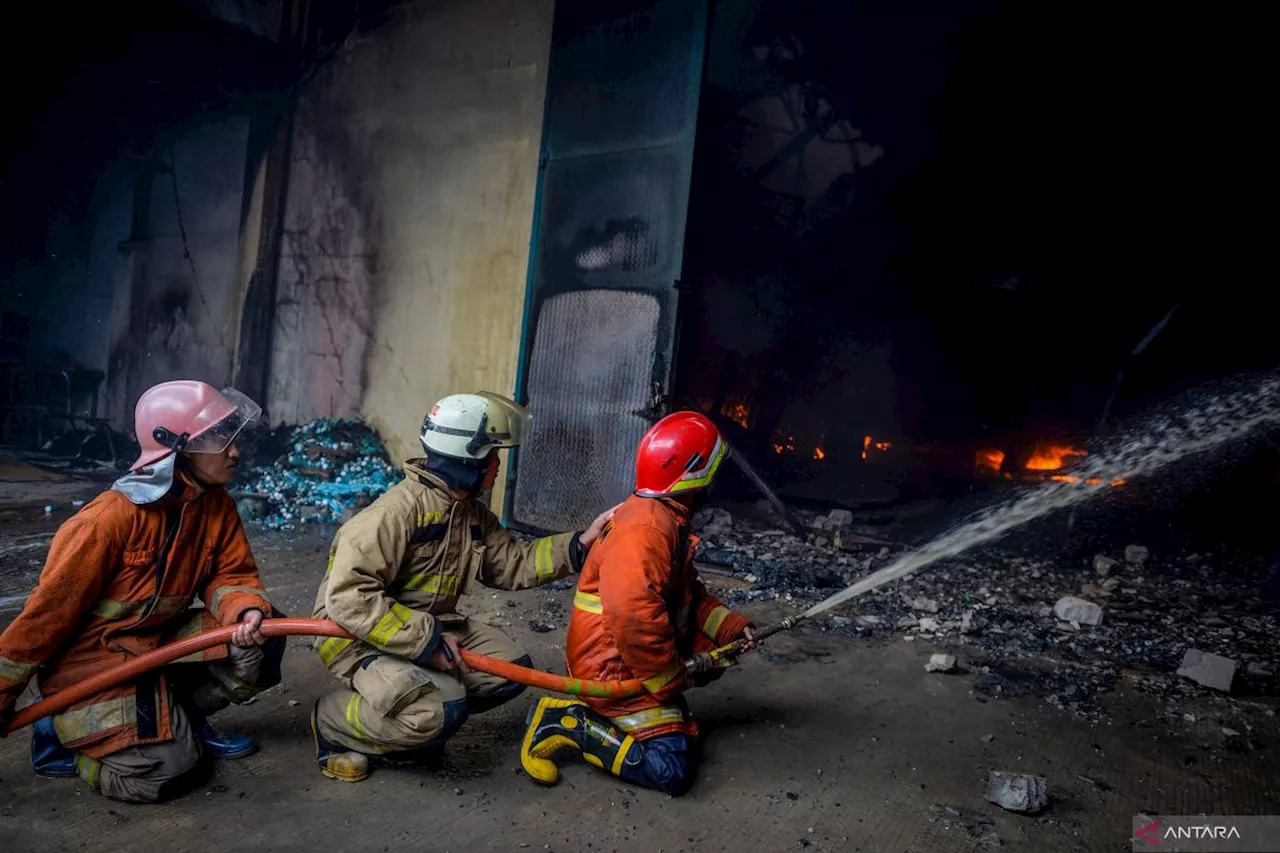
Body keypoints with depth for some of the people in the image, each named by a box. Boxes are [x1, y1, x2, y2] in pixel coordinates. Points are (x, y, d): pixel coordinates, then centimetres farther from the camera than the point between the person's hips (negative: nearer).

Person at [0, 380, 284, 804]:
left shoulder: (216, 503, -5)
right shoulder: (111, 518, -25)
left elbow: (232, 574, -2)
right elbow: (49, 610, -17)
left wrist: (246, 612, -26)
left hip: (164, 641, 7)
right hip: (93, 660, -6)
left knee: (262, 643, -14)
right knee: (165, 771, -18)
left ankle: (176, 716, 7)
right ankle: (67, 731, 8)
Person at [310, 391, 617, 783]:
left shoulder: (472, 514, 4)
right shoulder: (399, 510, -26)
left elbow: (513, 563, 6)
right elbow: (348, 597, -30)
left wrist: (580, 543, -3)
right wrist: (427, 642, -29)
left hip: (429, 627, 9)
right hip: (359, 634, -9)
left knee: (511, 668, 0)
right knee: (442, 709, -29)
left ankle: (414, 724, 10)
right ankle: (334, 723, -3)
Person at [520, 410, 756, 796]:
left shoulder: (663, 520, 11)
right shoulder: (645, 528, -24)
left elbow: (690, 595, 19)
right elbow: (633, 614, -34)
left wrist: (731, 626, 5)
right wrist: (675, 679, -21)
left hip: (626, 663, 10)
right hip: (613, 669, -10)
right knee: (673, 772, -11)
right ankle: (566, 724, -7)